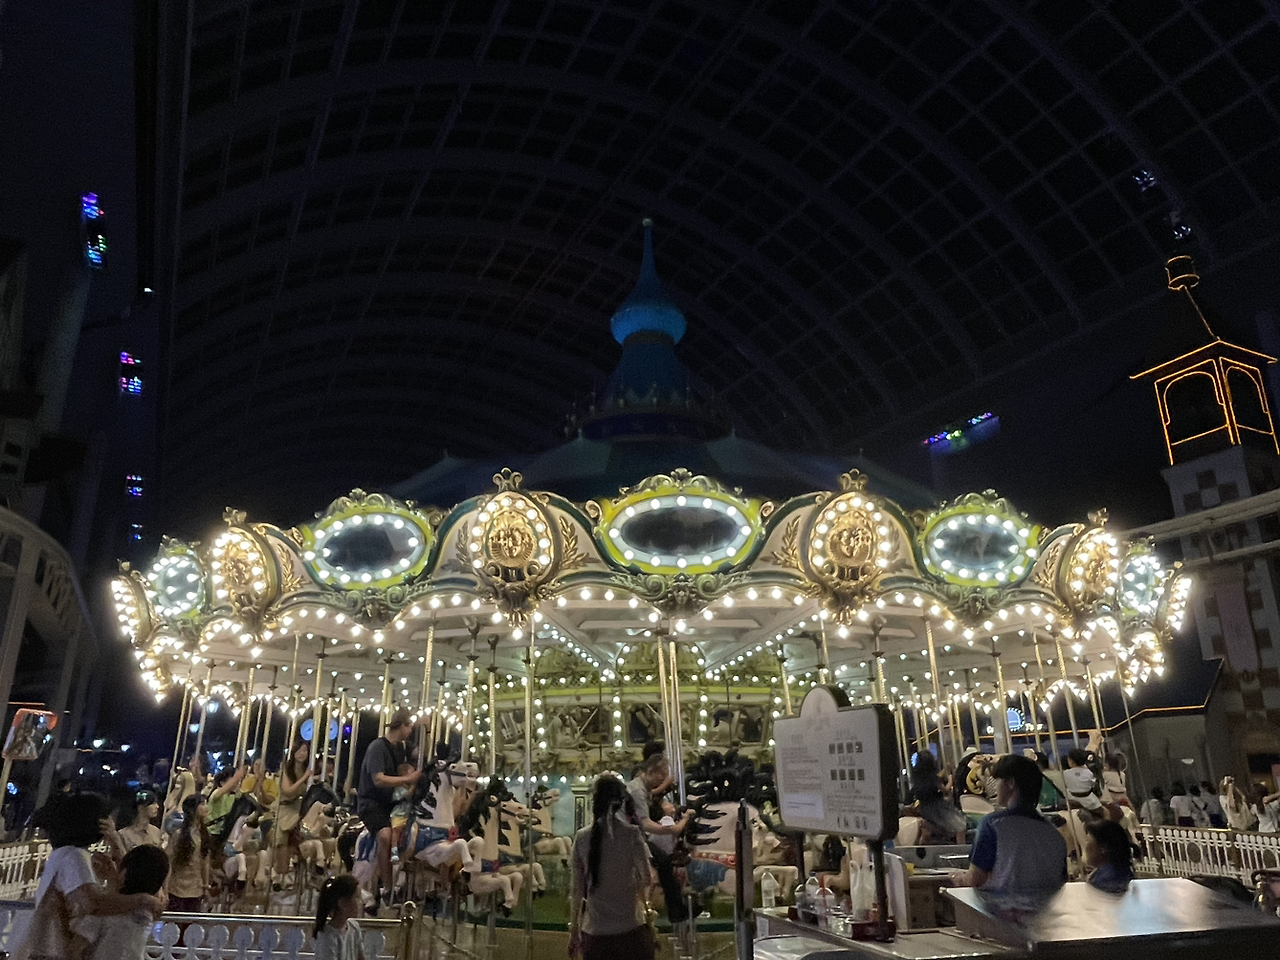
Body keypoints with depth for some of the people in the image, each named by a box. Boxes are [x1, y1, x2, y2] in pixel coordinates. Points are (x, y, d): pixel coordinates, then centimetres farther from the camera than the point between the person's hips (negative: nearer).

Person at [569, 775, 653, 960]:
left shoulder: (582, 837, 0)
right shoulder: (632, 834, -7)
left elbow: (576, 888, 5)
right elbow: (646, 881, -7)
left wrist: (574, 929, 12)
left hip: (594, 933, 3)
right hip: (631, 930, -2)